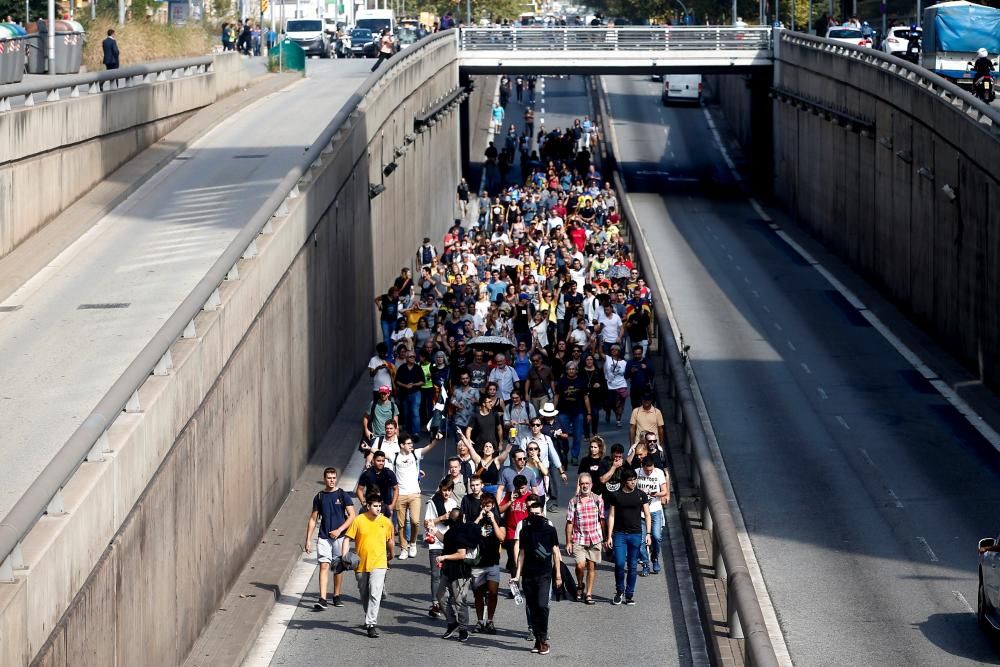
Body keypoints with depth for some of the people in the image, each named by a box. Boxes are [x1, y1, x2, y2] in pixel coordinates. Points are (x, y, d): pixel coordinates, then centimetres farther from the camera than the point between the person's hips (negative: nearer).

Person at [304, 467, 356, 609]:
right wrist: (308, 540, 6)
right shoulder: (319, 497, 6)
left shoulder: (343, 495, -1)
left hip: (339, 537, -1)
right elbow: (313, 519, 10)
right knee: (324, 566, -9)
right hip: (323, 537, 1)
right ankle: (322, 599, -16)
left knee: (338, 568, 8)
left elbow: (352, 516, -3)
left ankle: (336, 596, 23)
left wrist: (339, 530, -13)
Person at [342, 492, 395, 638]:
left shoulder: (386, 522, 0)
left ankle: (371, 624, -17)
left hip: (378, 564, -1)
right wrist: (344, 557, -14)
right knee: (364, 595, 16)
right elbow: (347, 539, -3)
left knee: (375, 594, -16)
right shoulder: (358, 521, -5)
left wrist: (391, 555, 28)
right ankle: (369, 619, 37)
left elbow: (390, 541, 16)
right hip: (361, 564, 1)